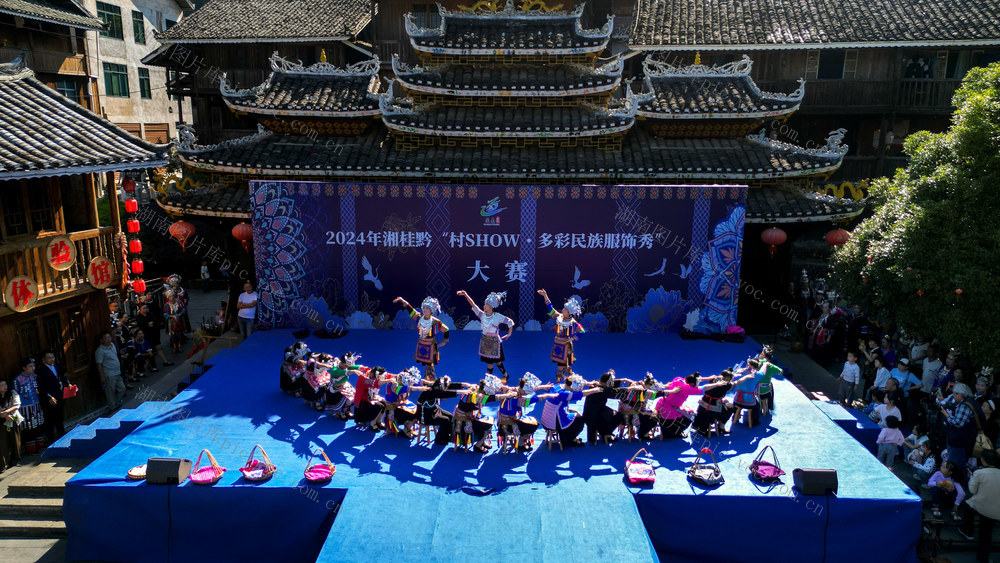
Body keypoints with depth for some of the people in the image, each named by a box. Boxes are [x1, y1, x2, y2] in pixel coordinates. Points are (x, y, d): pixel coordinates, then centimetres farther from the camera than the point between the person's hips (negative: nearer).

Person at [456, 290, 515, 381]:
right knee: (489, 362, 8)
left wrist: (509, 334, -2)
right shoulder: (482, 314, -4)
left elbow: (510, 322, -6)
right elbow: (473, 305, -10)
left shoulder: (497, 317, -14)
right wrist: (465, 295, -18)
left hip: (494, 341, -4)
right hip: (485, 340, 4)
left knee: (497, 361, 7)